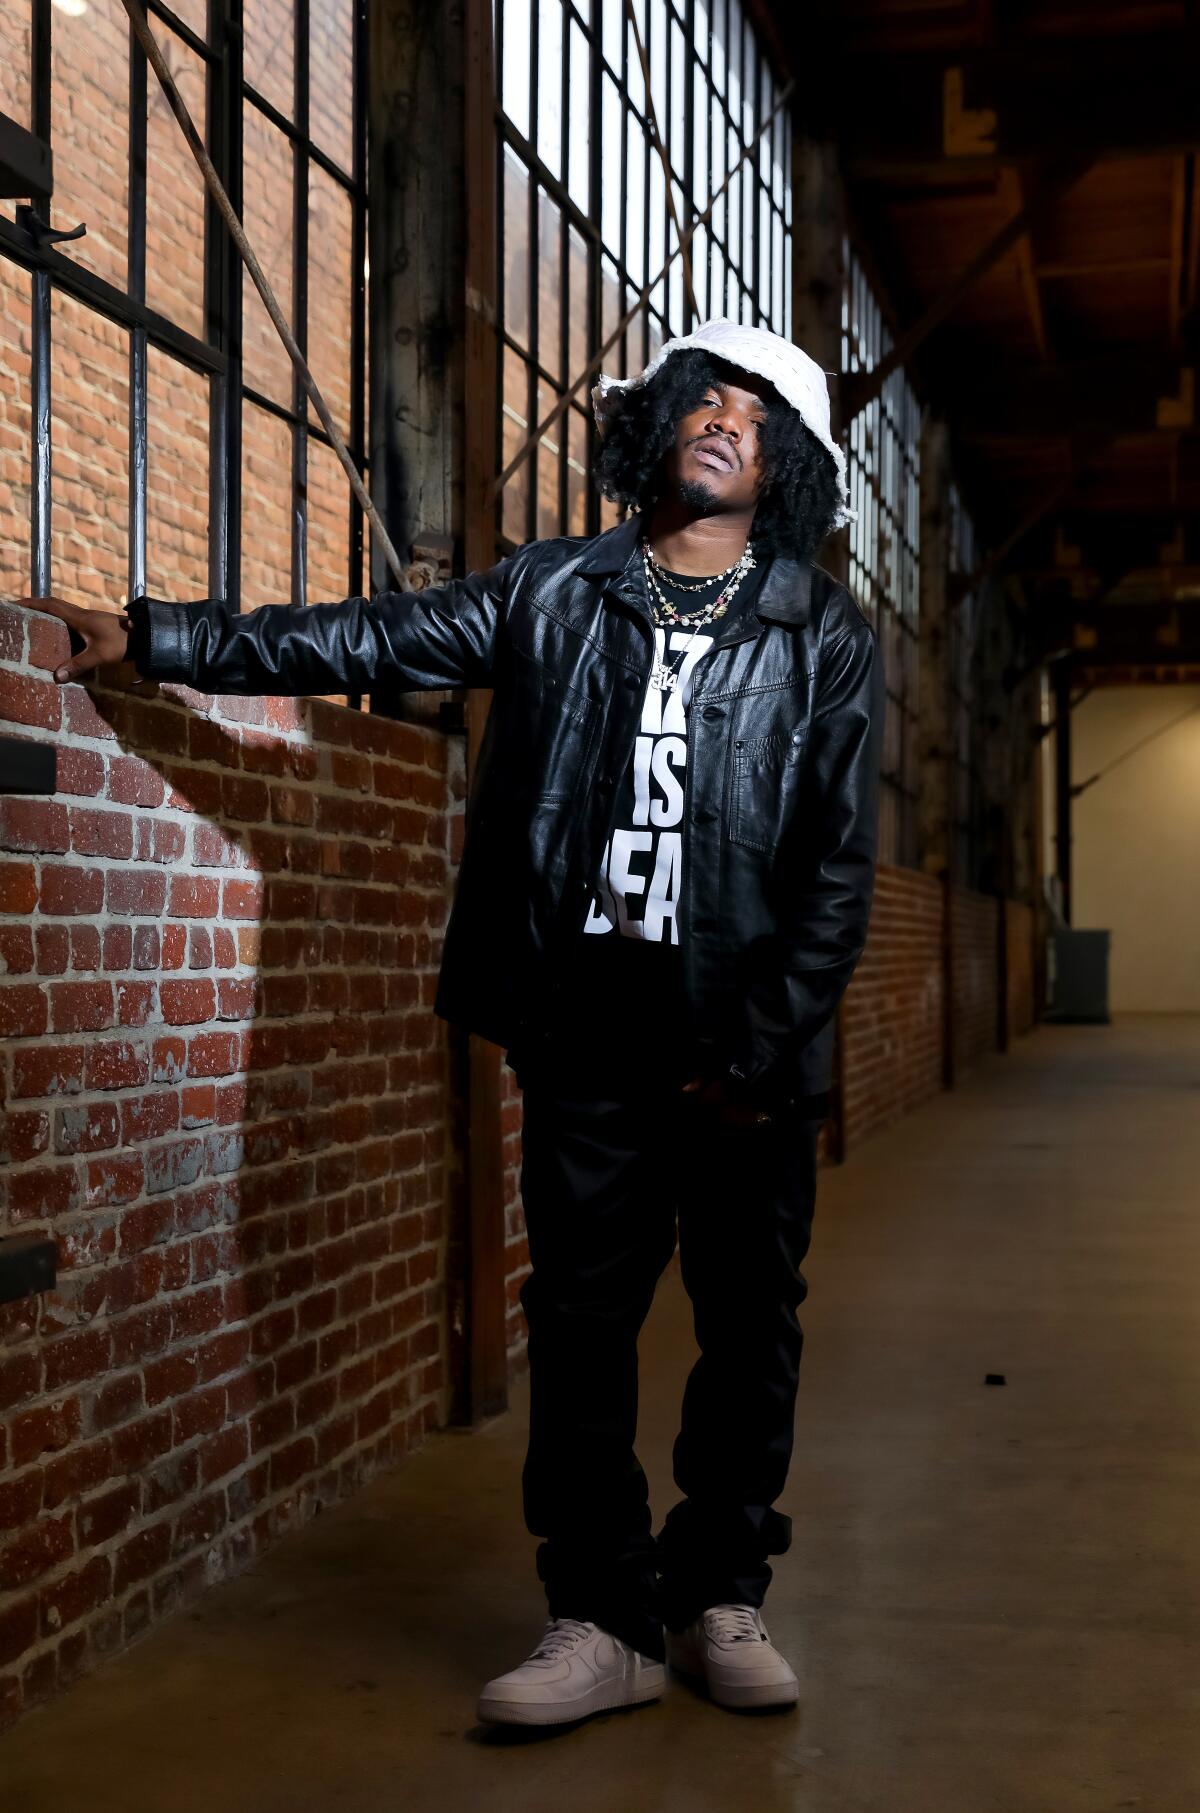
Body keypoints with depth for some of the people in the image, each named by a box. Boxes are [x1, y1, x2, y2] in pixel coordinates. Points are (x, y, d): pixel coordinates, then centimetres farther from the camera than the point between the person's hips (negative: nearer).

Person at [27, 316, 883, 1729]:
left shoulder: (824, 634, 4)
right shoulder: (552, 592, 8)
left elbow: (838, 867, 0)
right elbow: (363, 642, 12)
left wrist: (762, 1047, -8)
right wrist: (151, 637, 10)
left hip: (750, 1032, 0)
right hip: (587, 1017, 1)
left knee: (750, 1320, 6)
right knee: (580, 1313, 2)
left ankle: (722, 1599, 23)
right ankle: (606, 1622, 13)